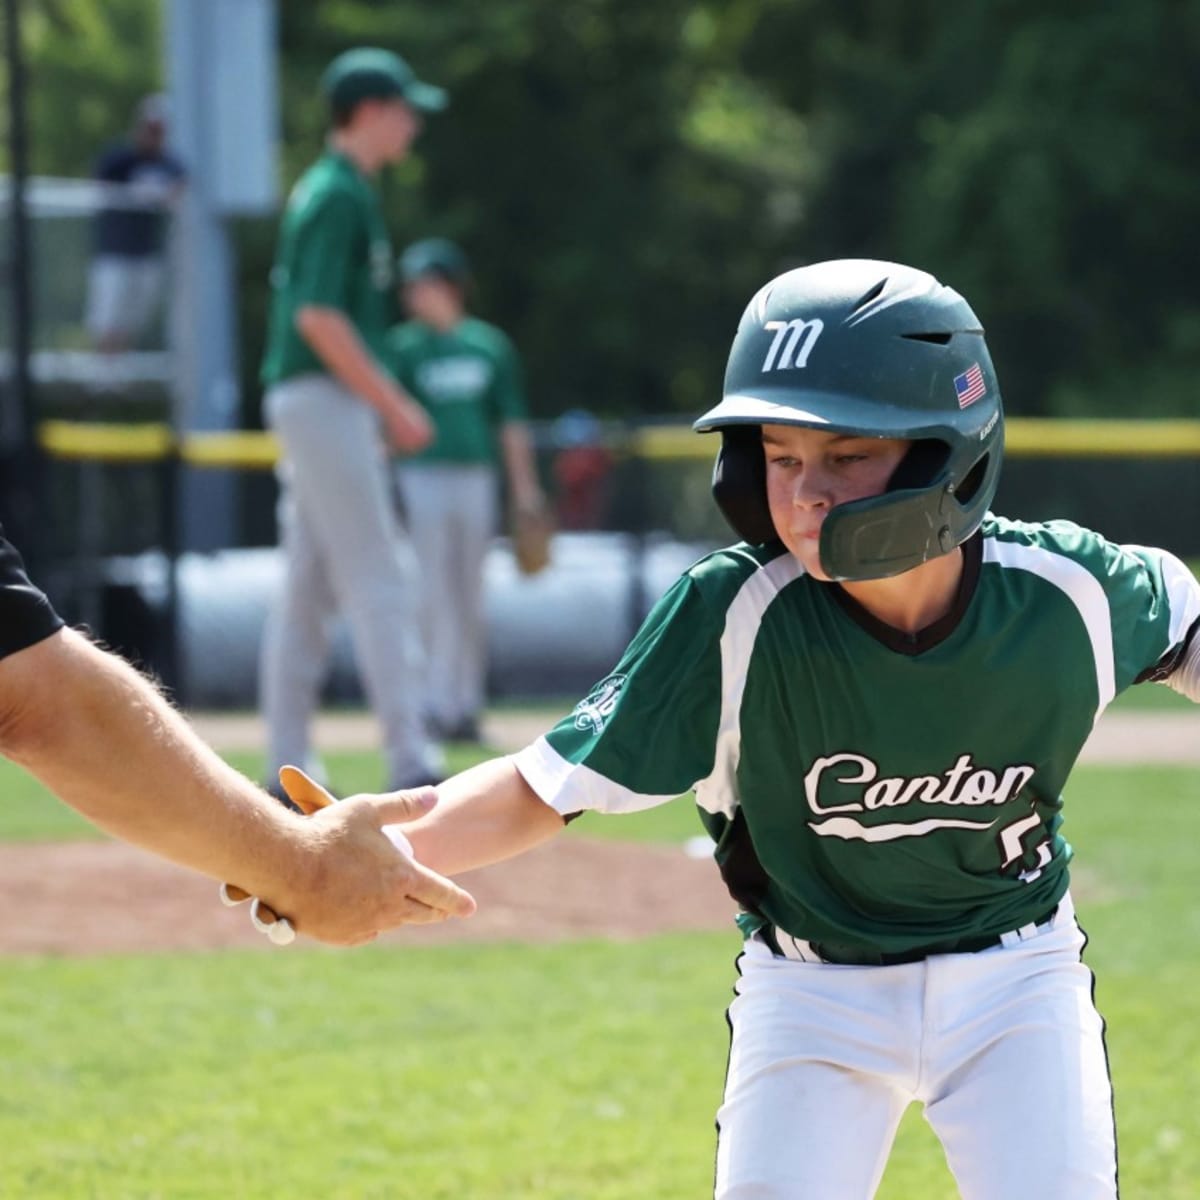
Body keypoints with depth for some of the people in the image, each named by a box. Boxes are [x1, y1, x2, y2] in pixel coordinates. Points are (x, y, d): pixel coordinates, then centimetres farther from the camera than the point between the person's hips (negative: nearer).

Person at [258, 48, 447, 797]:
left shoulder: (334, 192, 18)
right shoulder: (341, 196, -13)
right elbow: (317, 316, -21)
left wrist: (387, 404, 20)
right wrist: (394, 404, -18)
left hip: (319, 403, 10)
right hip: (326, 399, -10)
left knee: (309, 589, 9)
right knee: (379, 582, -11)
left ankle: (288, 771, 10)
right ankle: (411, 764, -14)